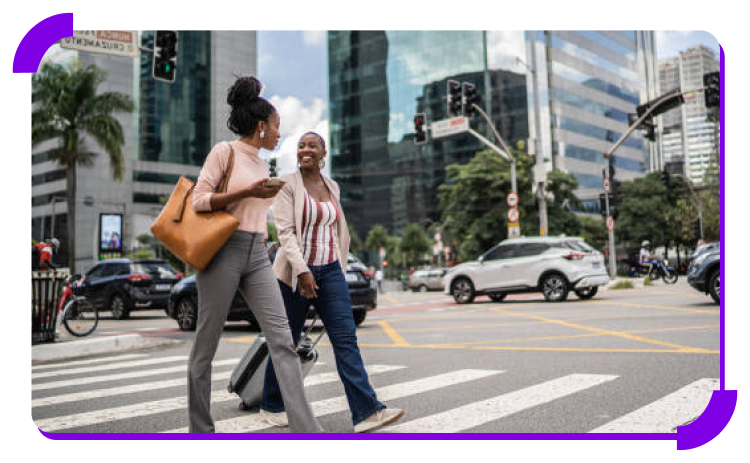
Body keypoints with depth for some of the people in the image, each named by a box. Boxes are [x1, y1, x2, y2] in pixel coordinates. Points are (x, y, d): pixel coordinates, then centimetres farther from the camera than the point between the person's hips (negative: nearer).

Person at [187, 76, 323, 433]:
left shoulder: (263, 165, 19)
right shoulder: (224, 151, -1)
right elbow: (199, 200, -8)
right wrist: (247, 191, -16)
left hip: (257, 256, 6)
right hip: (223, 250, -6)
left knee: (282, 338, -6)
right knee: (206, 344, 4)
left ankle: (305, 428, -8)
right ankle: (200, 429, 18)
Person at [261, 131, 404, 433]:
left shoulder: (332, 187, 12)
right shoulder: (288, 184, -3)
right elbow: (285, 230, -13)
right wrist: (302, 270, -23)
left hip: (330, 270, 4)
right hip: (295, 272, -4)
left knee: (346, 338, -7)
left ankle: (366, 411, -11)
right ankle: (271, 405, 26)